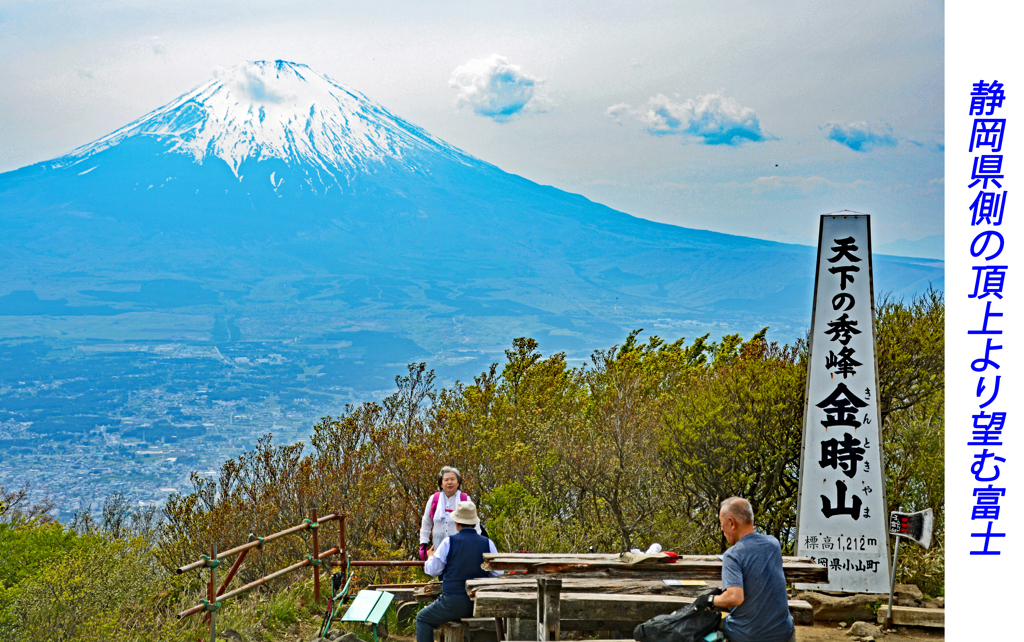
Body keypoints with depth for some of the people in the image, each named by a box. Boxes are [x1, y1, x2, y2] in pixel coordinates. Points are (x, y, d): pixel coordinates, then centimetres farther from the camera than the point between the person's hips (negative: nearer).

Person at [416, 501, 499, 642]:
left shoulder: (449, 542, -8)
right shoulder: (487, 543, -1)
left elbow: (433, 570, 0)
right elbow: (497, 573, 5)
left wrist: (431, 558, 22)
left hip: (454, 603, -4)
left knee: (423, 619, 18)